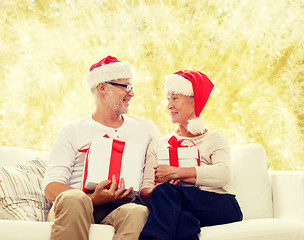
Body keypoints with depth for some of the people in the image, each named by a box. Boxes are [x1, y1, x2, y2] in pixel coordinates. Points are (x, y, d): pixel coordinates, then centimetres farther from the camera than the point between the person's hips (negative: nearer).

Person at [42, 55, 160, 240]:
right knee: (73, 198, -38)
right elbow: (51, 187, 0)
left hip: (119, 206, 2)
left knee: (138, 212, -35)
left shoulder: (144, 128, 22)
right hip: (72, 208, -1)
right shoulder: (73, 132, 11)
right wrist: (92, 199, -20)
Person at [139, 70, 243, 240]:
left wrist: (175, 172, -15)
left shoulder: (215, 139, 15)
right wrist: (153, 192, -14)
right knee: (183, 219, -37)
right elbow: (145, 189, 12)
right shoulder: (158, 143, 25)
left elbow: (223, 174, -9)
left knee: (165, 190, -30)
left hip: (220, 206, -2)